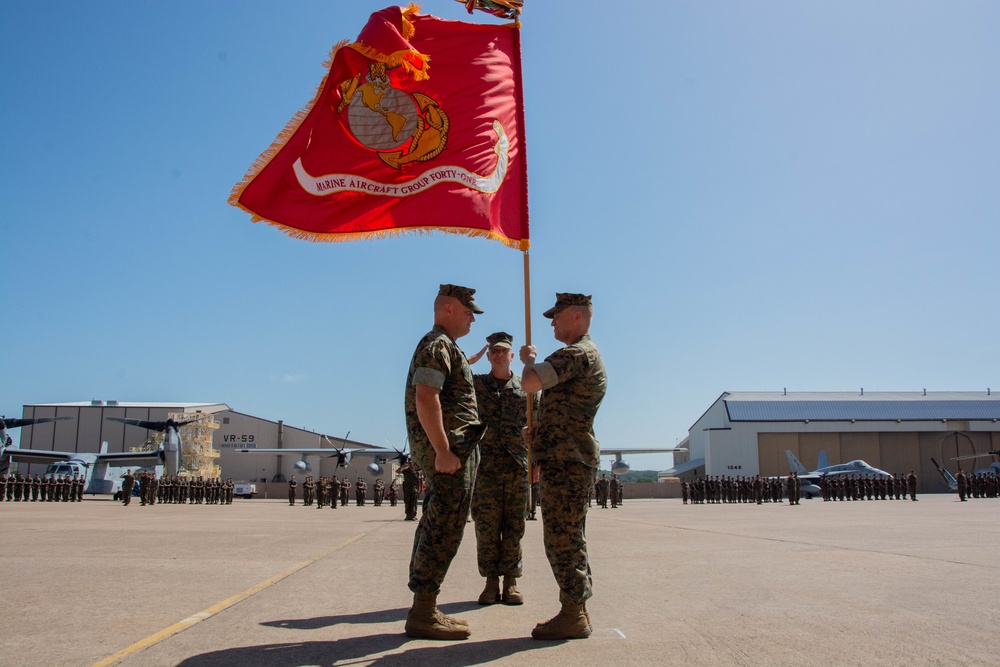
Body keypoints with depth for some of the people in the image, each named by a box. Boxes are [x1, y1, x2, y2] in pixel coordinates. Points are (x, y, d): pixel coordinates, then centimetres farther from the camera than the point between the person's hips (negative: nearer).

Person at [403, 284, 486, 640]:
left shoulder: (445, 347, 23)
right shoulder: (437, 345, -10)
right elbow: (426, 398, -23)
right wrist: (443, 450, -27)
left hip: (448, 450, 11)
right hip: (449, 449, -11)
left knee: (434, 527, 12)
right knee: (444, 529, -9)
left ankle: (424, 610, 18)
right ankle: (423, 615, -5)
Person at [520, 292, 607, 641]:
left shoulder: (575, 354, -14)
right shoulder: (589, 356, 21)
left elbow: (529, 383, -26)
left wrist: (529, 358, -5)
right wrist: (540, 428, 14)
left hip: (566, 460, -11)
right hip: (572, 458, 11)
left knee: (561, 538, -6)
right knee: (570, 539, 15)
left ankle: (572, 617, 0)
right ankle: (576, 612, 22)